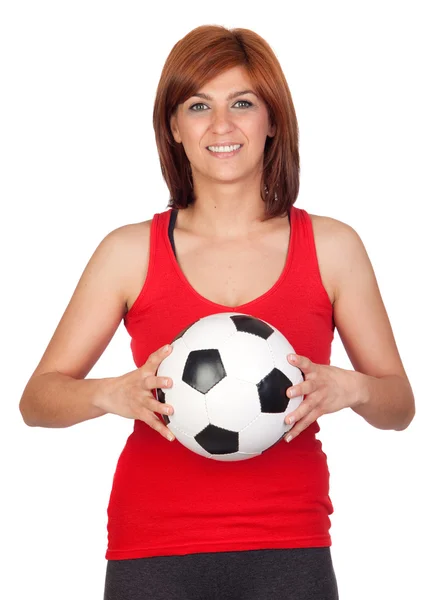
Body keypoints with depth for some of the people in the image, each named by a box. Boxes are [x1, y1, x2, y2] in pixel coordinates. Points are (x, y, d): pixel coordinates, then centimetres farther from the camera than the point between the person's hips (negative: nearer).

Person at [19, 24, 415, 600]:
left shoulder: (332, 247, 3)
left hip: (289, 551, 1)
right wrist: (115, 394, -18)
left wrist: (347, 389, -15)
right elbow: (37, 398, 2)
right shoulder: (130, 251, 1)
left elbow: (400, 406, 7)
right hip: (153, 550, 0)